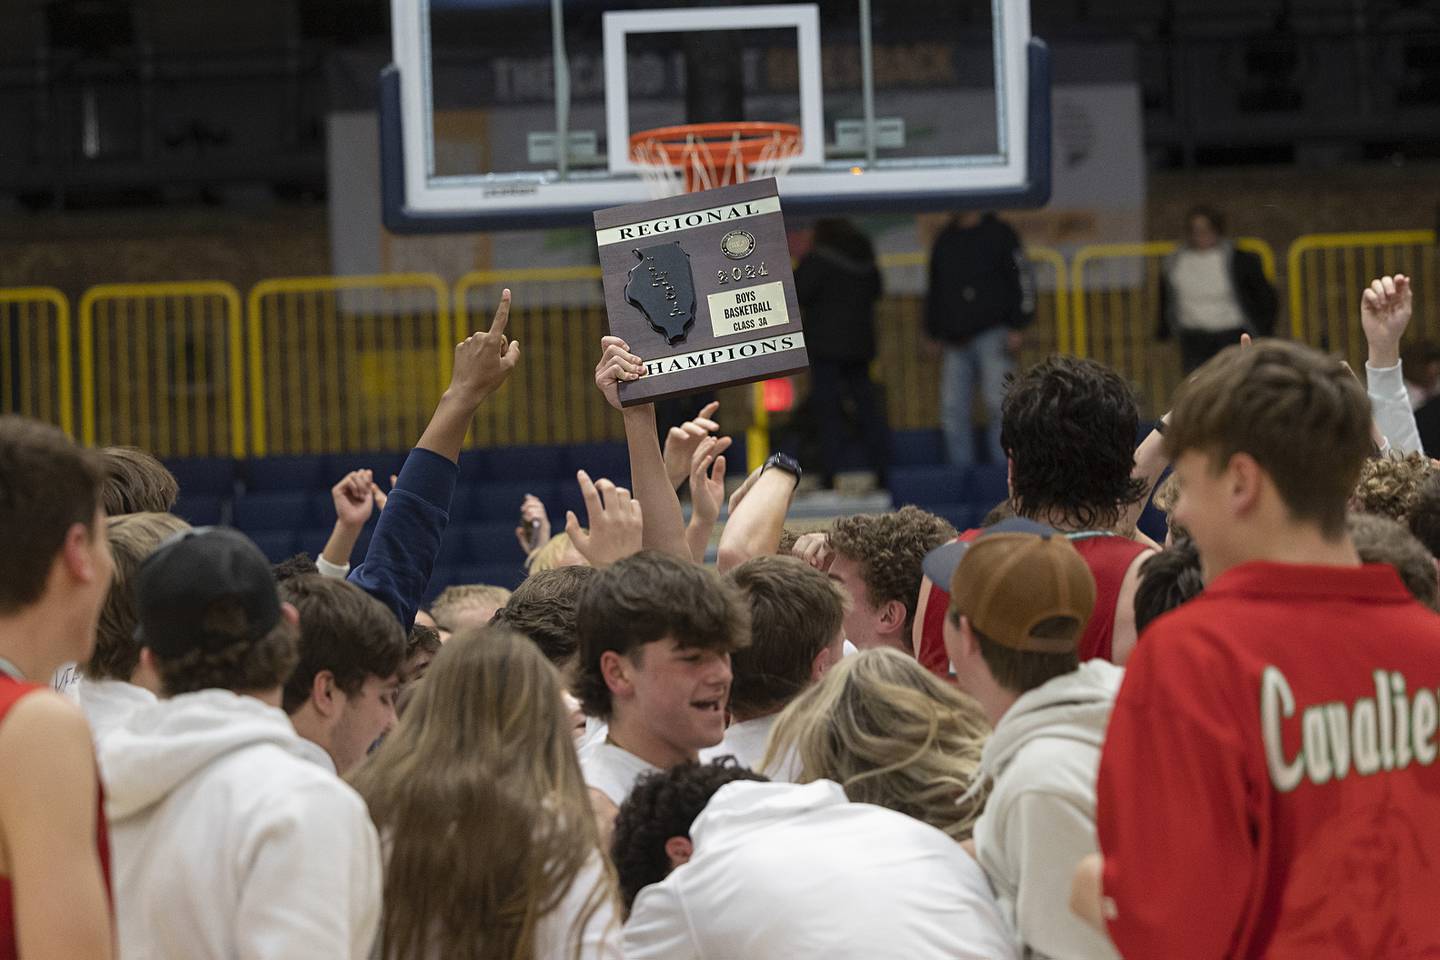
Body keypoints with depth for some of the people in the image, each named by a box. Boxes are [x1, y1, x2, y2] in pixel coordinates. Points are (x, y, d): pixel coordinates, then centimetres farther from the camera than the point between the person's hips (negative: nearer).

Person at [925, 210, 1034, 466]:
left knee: (998, 405, -10)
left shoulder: (998, 233, 2)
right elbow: (935, 291, 25)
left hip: (992, 336, -5)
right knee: (953, 409, -1)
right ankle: (961, 468, 4)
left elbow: (1022, 282, -1)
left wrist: (1016, 328, -7)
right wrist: (935, 333, 18)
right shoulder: (944, 241, 18)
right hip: (955, 343, 5)